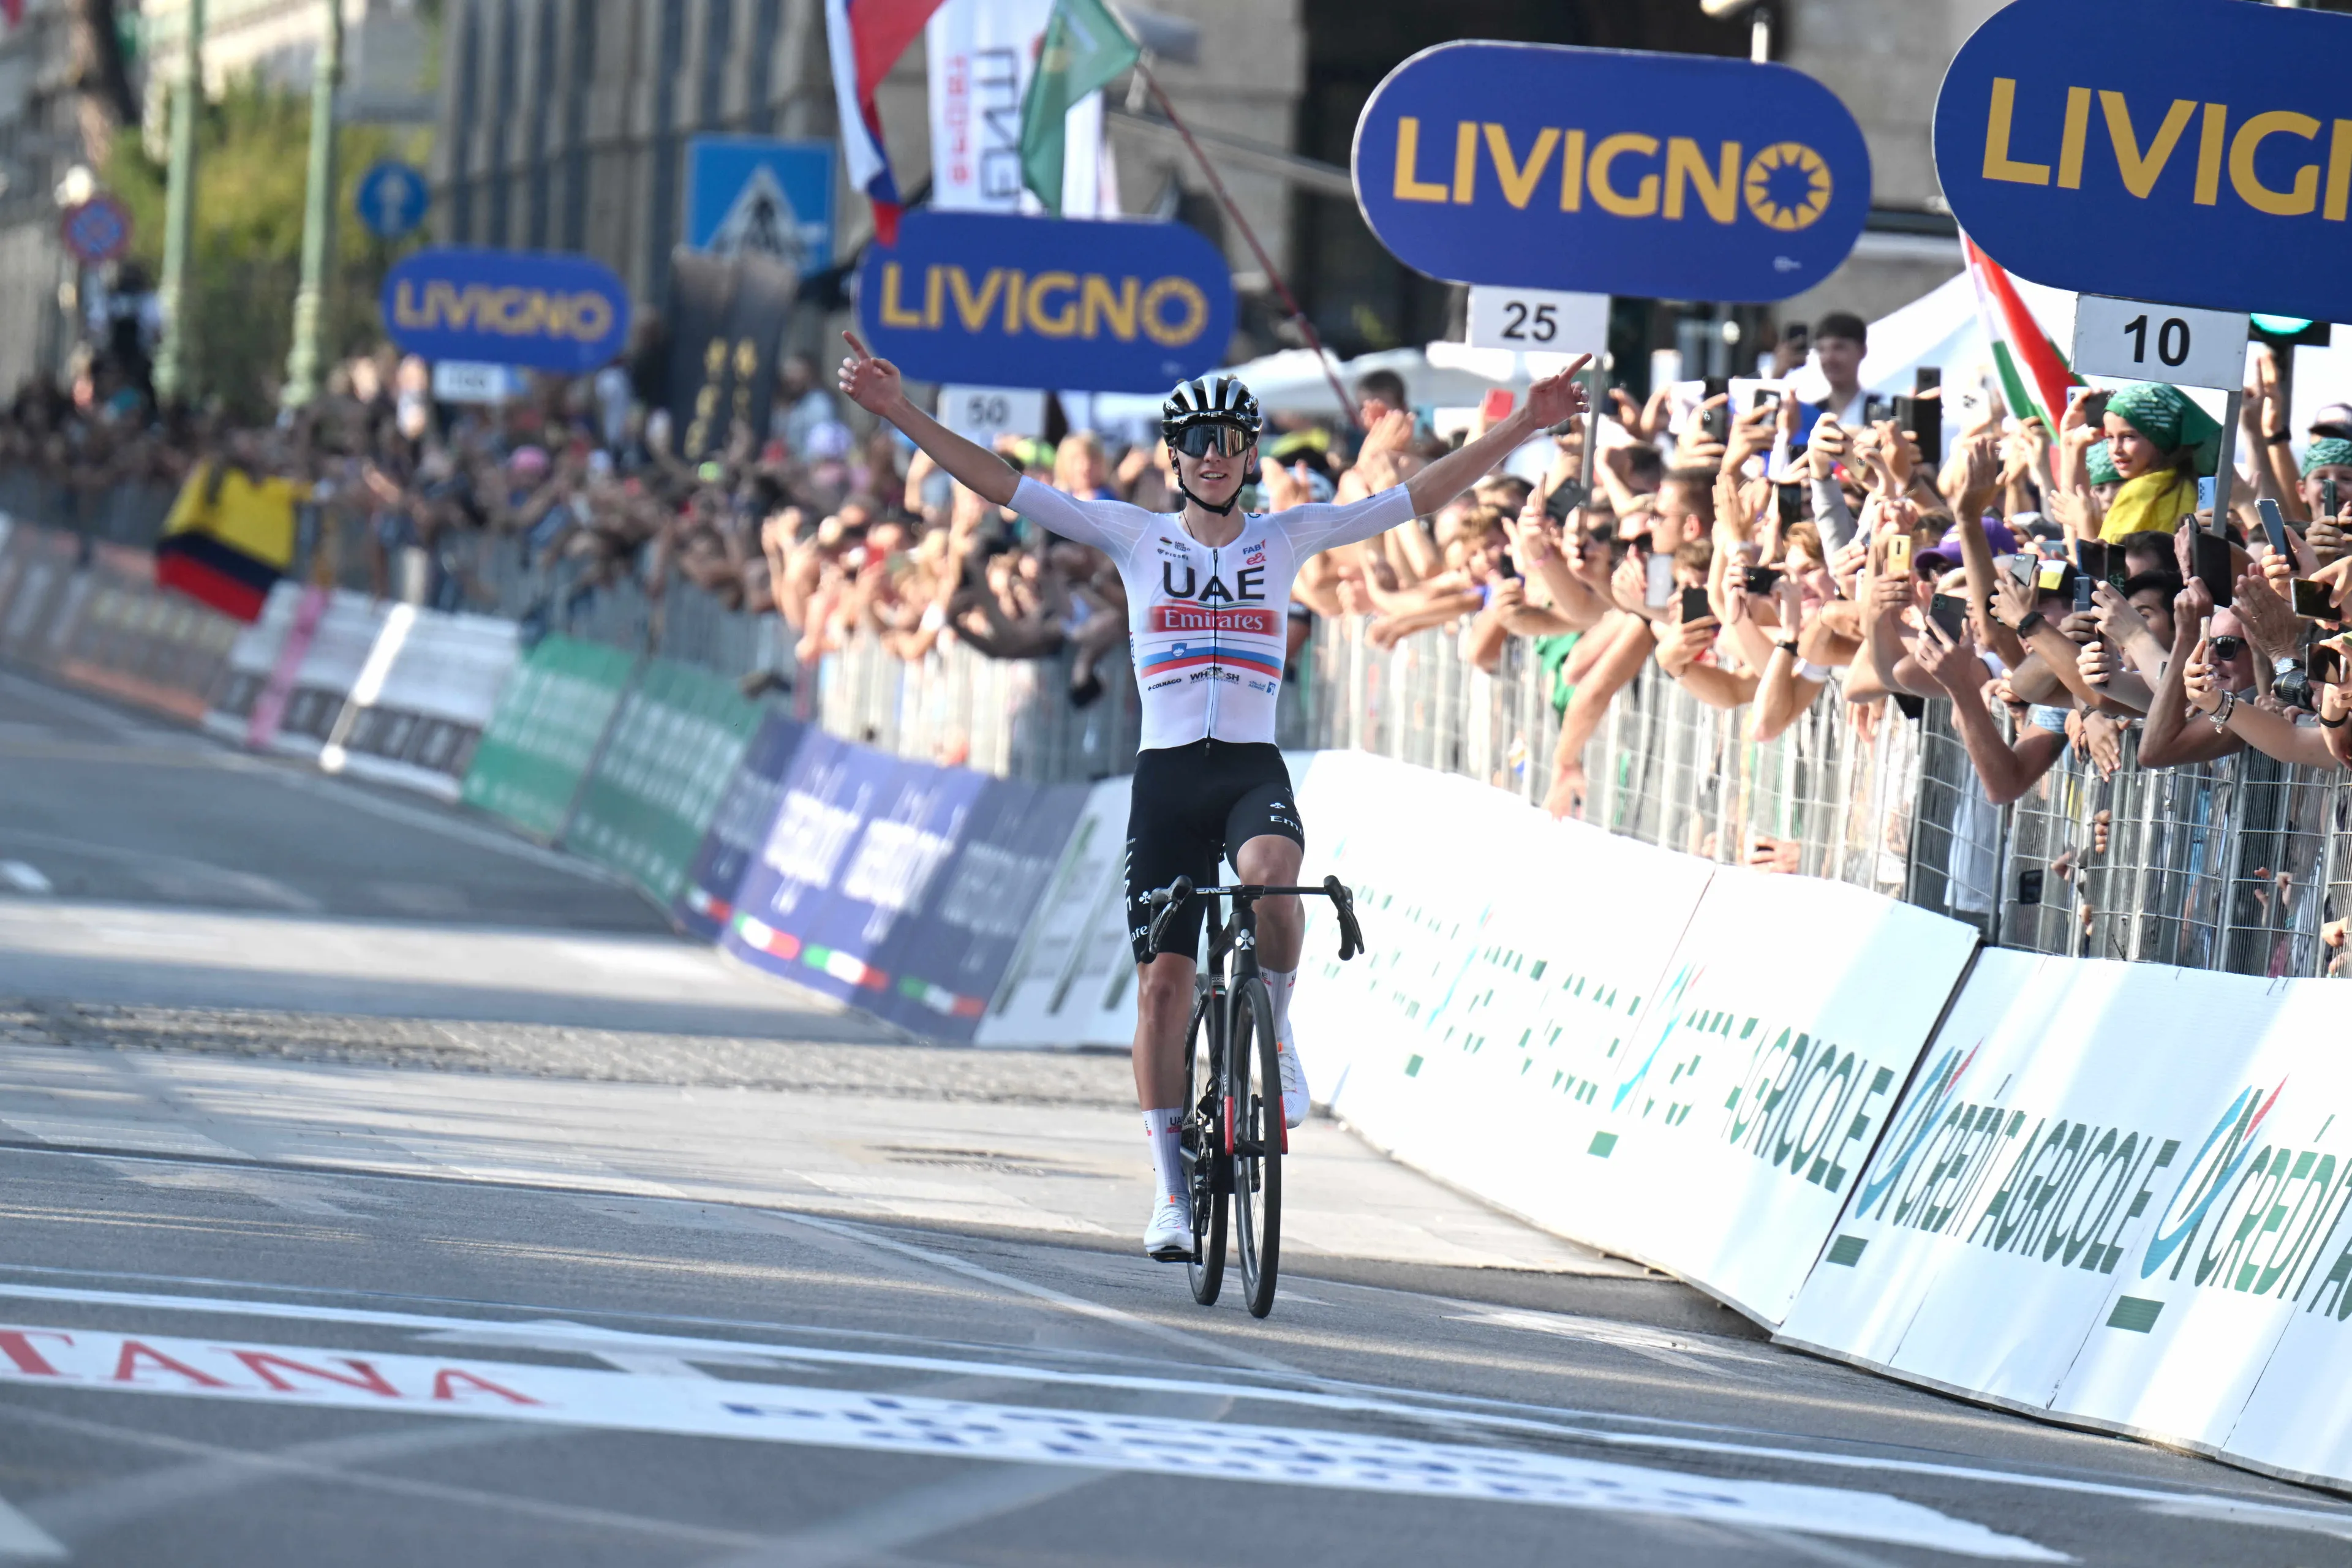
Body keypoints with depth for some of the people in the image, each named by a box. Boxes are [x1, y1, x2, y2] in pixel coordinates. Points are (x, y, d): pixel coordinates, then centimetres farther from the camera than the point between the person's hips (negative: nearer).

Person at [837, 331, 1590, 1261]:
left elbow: (1423, 496, 6)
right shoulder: (1136, 537, 6)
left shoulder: (1287, 538, 7)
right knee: (1163, 984, -2)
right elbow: (1003, 486, 3)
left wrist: (1526, 426, -1)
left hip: (1253, 767, -1)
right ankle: (1173, 1194, 8)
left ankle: (1274, 1028, -9)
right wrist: (900, 414, -5)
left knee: (1270, 870, -36)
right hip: (1166, 774, 1)